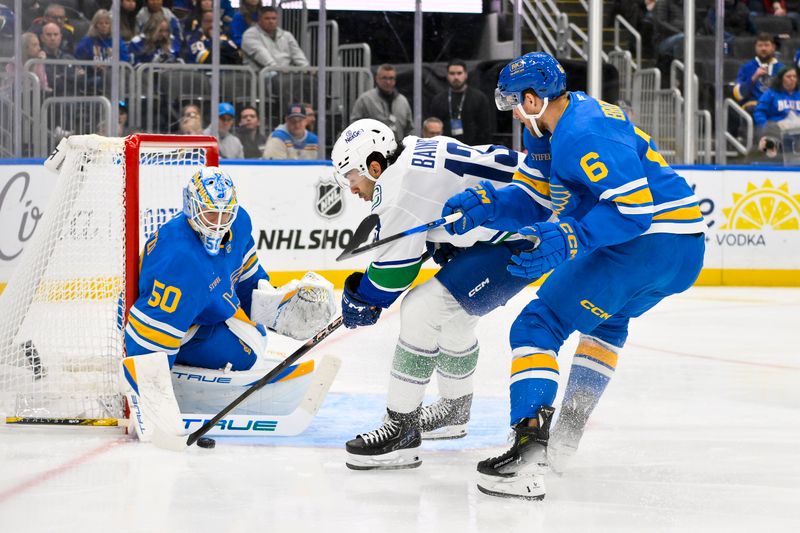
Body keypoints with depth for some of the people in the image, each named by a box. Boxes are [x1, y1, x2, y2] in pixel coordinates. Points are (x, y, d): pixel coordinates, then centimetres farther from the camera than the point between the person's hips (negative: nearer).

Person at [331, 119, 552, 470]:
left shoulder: (399, 181, -17)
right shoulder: (417, 155, 14)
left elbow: (395, 264, -12)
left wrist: (362, 299, 3)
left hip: (519, 235, -11)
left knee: (422, 309, -14)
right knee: (454, 313, 27)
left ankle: (401, 430, -10)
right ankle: (455, 410, 47)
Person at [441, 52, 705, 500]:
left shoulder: (584, 134, -16)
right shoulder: (570, 123, 18)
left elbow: (633, 205, -23)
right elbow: (535, 198, 21)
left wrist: (565, 240, -28)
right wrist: (483, 204, 7)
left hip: (649, 241, -11)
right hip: (686, 249, 11)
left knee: (540, 324, -12)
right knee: (606, 319, 36)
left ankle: (529, 453, -27)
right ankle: (566, 435, 41)